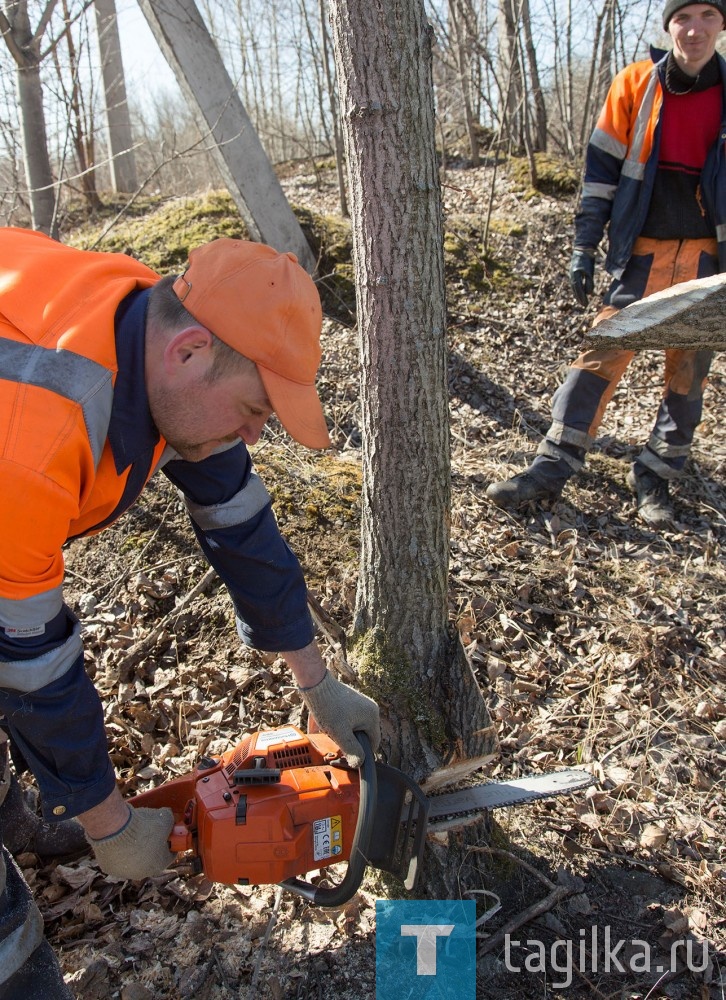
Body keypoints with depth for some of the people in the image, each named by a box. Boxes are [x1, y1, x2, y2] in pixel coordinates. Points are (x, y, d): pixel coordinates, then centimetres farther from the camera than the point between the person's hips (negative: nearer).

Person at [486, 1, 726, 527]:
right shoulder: (635, 84, 0)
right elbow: (602, 169, 1)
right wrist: (584, 248, -3)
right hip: (643, 251, -1)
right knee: (600, 355, -7)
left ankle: (655, 478, 15)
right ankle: (552, 468, -3)